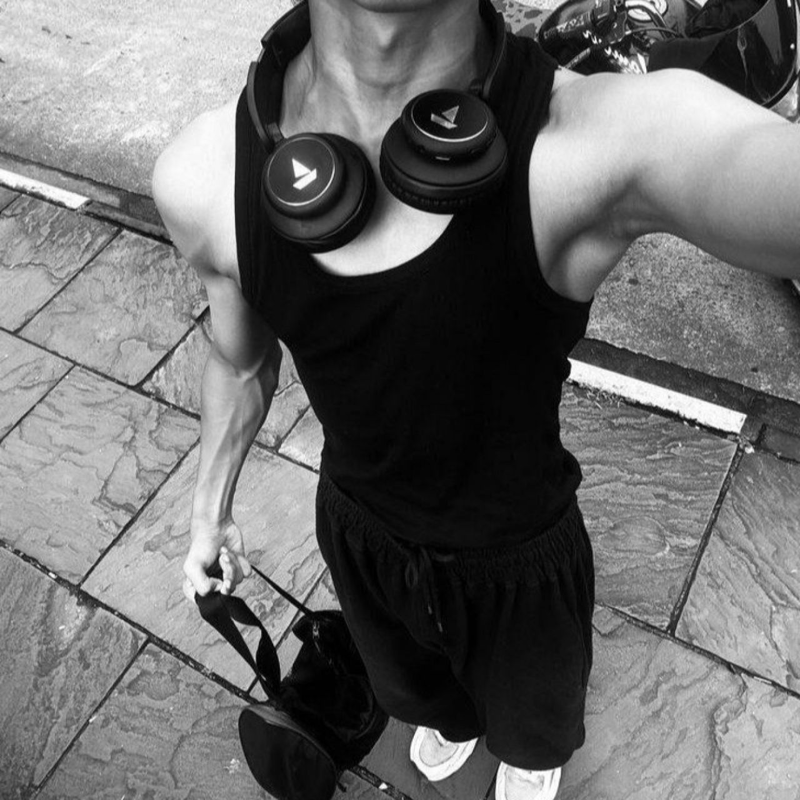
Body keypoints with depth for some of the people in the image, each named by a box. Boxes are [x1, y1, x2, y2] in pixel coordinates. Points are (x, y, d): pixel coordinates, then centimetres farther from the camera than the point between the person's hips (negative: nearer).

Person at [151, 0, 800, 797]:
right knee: (409, 685, 37)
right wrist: (209, 511, 12)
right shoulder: (203, 176, -22)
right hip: (357, 537, 3)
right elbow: (240, 361, -2)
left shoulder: (619, 137, -34)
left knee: (533, 720, 32)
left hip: (520, 562, -2)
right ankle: (449, 719, 76)